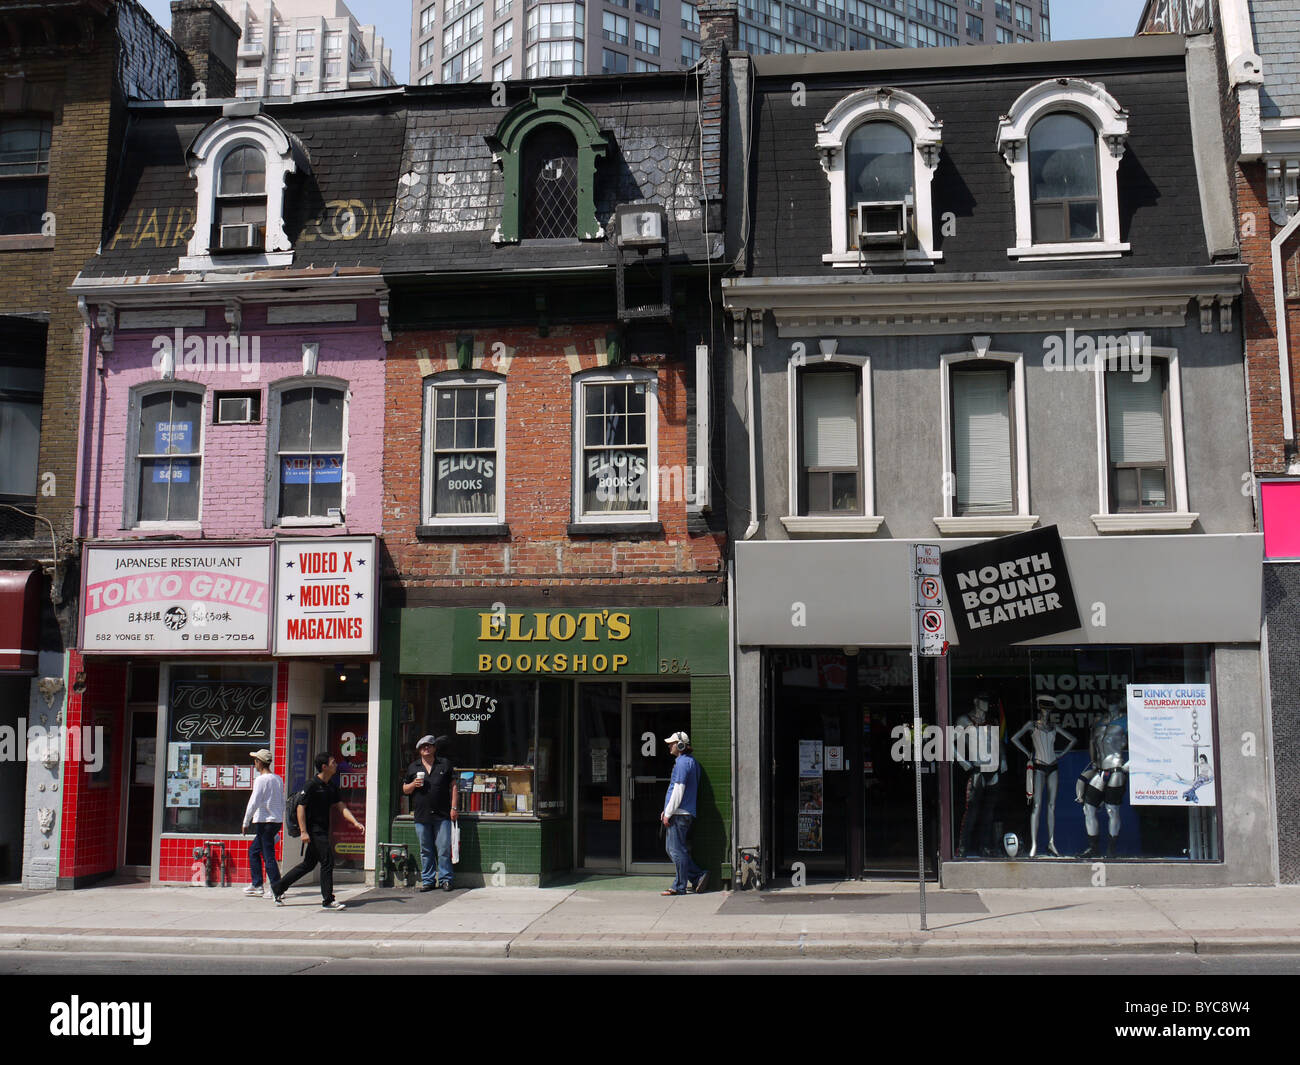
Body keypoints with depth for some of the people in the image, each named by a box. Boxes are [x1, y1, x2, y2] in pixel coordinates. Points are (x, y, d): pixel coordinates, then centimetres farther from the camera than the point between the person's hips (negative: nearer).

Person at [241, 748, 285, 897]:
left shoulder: (261, 780, -12)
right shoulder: (278, 779, 12)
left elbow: (253, 803, -14)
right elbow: (282, 802, 17)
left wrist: (246, 823, -7)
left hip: (264, 821, -8)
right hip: (277, 820, 8)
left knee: (268, 855, -6)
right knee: (253, 850, 19)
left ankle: (276, 889, -8)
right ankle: (257, 885, 20)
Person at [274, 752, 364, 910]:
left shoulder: (332, 786, 11)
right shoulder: (312, 784, -13)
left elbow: (341, 807, 10)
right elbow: (301, 807, -14)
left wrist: (355, 822, -3)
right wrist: (303, 831, -19)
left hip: (323, 830, 9)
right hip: (314, 830, -9)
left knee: (309, 864, 14)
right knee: (327, 860, -9)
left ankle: (278, 888, 25)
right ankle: (328, 901, -2)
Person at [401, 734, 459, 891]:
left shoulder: (445, 764, 8)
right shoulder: (413, 767, 13)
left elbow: (453, 787, 7)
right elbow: (405, 789, 17)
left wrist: (453, 808, -1)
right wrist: (414, 784, -5)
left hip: (442, 815, -2)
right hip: (421, 816, 2)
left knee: (444, 849, -5)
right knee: (425, 851, 6)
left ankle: (445, 879, 3)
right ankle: (428, 880, 14)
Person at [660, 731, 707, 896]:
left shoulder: (682, 763, -14)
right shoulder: (691, 762, 18)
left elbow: (678, 791, -18)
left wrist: (668, 814, -14)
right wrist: (667, 810, 22)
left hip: (679, 814, -10)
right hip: (687, 813, 10)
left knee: (677, 851, -4)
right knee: (673, 849, 14)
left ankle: (679, 887, 1)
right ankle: (698, 877, 14)